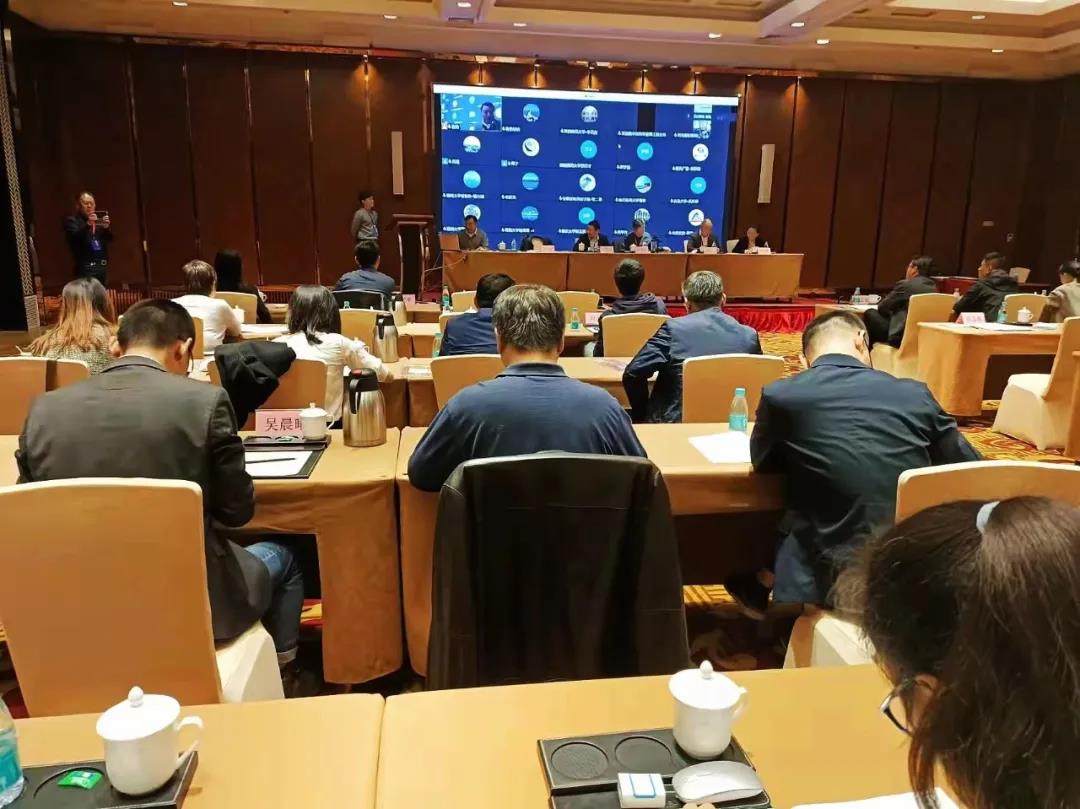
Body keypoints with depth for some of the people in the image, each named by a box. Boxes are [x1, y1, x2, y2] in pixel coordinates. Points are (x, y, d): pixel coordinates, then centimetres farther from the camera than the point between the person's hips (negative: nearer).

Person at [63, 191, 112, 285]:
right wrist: (88, 225, -28)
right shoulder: (71, 220, 4)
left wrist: (107, 227, -11)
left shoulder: (98, 220, 20)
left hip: (102, 265, 6)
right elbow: (74, 237, -14)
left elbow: (109, 238, 10)